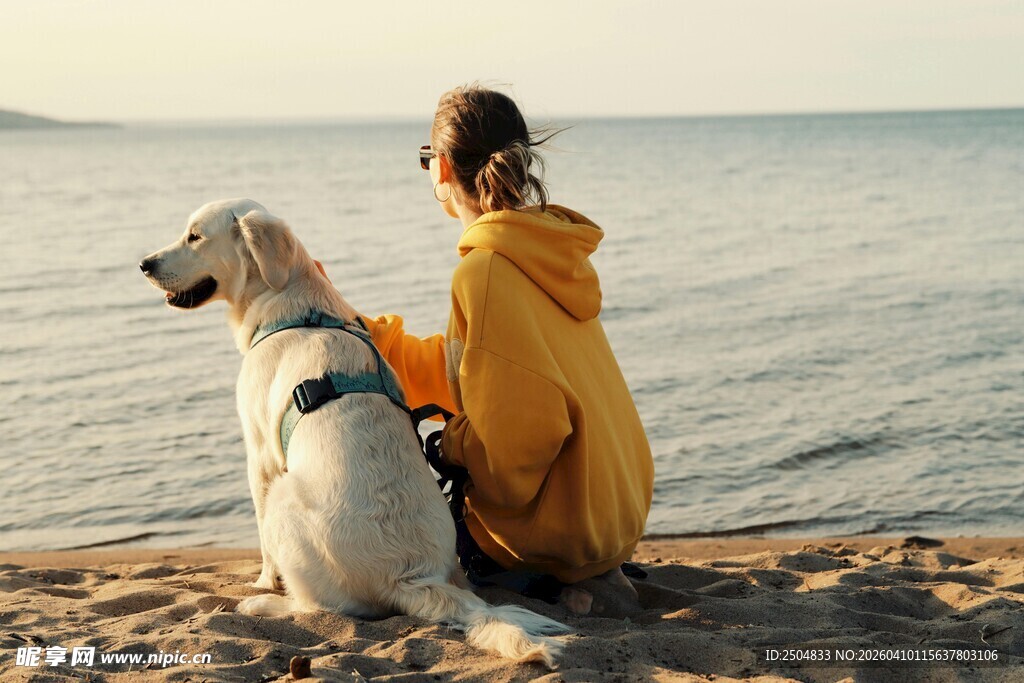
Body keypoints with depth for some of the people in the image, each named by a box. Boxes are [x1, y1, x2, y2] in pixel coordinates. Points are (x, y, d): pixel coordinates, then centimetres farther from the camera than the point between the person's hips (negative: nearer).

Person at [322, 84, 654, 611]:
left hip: (552, 527, -8)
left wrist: (452, 444, -9)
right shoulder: (550, 247, 6)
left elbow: (523, 423, -29)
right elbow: (450, 371, 14)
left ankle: (542, 586, -1)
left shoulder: (486, 270, -22)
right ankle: (582, 576, 14)